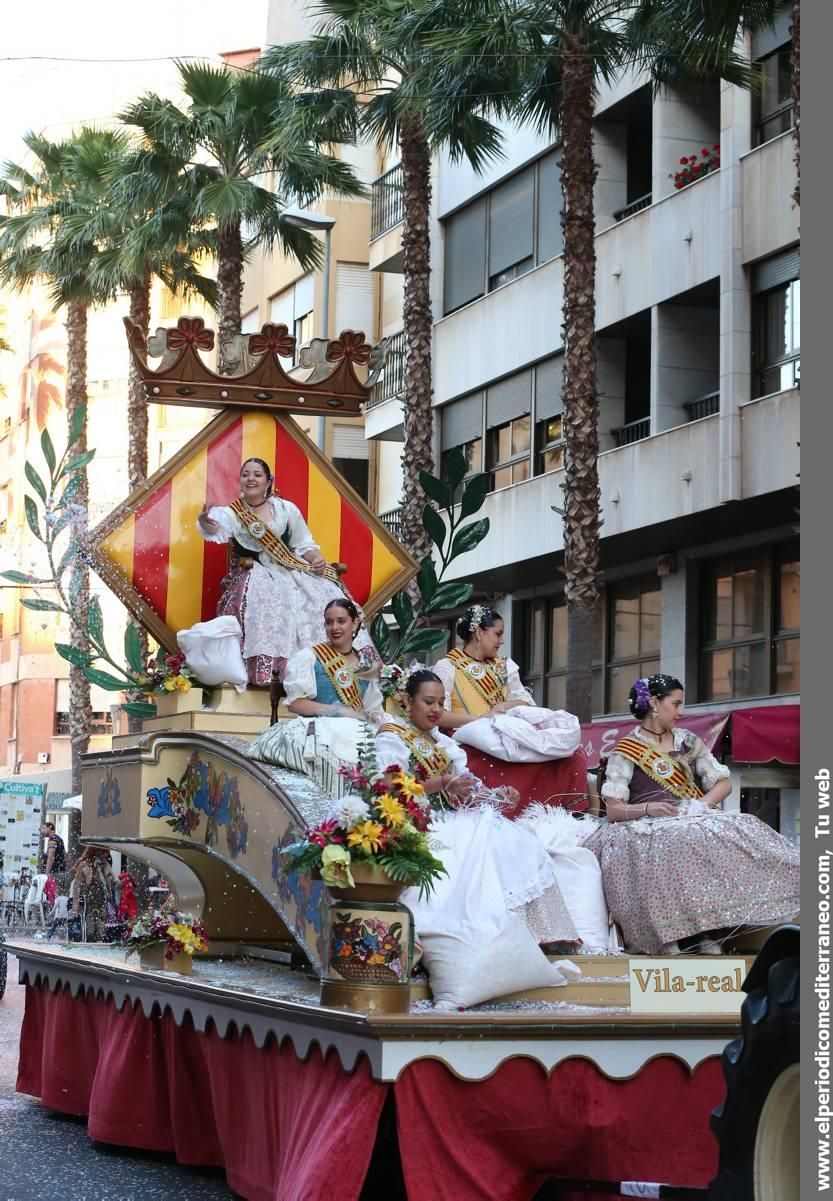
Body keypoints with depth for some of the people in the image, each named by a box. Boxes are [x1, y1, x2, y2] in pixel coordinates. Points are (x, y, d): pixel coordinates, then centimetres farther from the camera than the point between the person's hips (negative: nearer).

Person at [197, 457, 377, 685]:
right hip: (254, 578, -2)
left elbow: (303, 545, 12)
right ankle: (269, 666, -34)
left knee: (324, 594, -20)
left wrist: (316, 559, -11)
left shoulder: (286, 509, 7)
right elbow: (216, 529, -23)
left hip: (291, 573, 2)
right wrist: (206, 523, -47)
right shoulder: (232, 513, 1)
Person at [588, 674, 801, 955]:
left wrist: (703, 804, -4)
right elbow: (613, 809, -2)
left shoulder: (688, 741, 18)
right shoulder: (626, 750, 5)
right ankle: (667, 934, -32)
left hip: (695, 820, 4)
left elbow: (723, 783, 16)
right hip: (648, 826, -4)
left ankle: (710, 932, -28)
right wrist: (647, 808, -20)